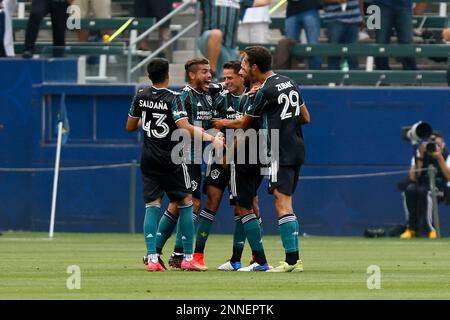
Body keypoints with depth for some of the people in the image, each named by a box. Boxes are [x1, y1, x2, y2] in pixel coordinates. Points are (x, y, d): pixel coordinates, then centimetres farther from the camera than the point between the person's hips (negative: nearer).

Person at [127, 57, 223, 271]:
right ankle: (188, 258, 6)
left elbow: (130, 127, 13)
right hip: (172, 158, -4)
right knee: (185, 203, 7)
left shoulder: (141, 96, 3)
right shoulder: (172, 98, -12)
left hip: (149, 158, 4)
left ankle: (152, 258, -12)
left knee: (152, 205, 1)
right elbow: (185, 127, -22)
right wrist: (210, 138, -20)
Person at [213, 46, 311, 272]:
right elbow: (306, 118, 20)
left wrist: (221, 124, 19)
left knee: (282, 204, -10)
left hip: (280, 153, -9)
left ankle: (292, 260, -16)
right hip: (297, 149, 9)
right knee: (285, 204, 10)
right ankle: (294, 260, 7)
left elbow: (243, 124, 3)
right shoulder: (290, 84, 13)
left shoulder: (265, 92, -11)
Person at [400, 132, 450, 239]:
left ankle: (429, 228, -29)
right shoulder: (419, 154, 0)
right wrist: (420, 157, -19)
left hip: (441, 187, -3)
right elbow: (413, 177, -13)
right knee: (410, 189, -31)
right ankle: (411, 228, -23)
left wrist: (440, 158, -25)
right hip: (422, 184, 3)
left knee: (423, 191, -35)